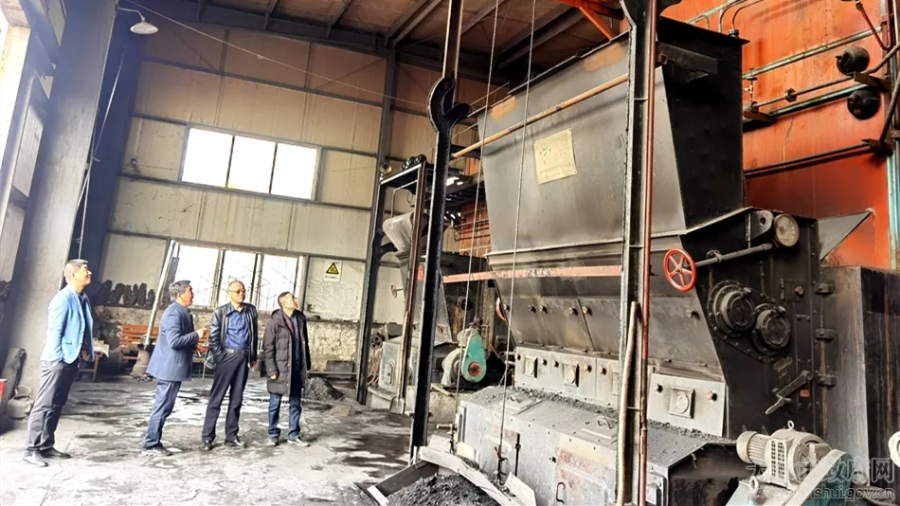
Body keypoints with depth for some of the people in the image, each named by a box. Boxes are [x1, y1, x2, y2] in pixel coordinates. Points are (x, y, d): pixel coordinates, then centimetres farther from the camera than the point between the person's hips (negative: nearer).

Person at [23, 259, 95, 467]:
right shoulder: (64, 298, -16)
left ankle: (46, 446, 21)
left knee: (57, 405, 13)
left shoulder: (82, 298, 10)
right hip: (58, 360, -9)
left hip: (71, 360, 9)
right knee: (44, 404, -3)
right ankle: (32, 449, 5)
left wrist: (85, 350, 7)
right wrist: (57, 359, -17)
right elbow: (54, 331, -18)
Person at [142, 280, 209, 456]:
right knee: (162, 408, -2)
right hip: (170, 367, -10)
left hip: (172, 367, 10)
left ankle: (154, 443, 23)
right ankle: (150, 446, 7)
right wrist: (196, 335, -17)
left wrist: (195, 339, 9)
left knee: (163, 408, 15)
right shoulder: (174, 313, -18)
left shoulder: (181, 312, 13)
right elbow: (174, 341, -26)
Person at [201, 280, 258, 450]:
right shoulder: (220, 312, 0)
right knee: (216, 397, 0)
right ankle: (208, 436, 6)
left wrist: (253, 357, 11)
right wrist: (220, 358, -11)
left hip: (243, 358, 4)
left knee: (237, 399, 8)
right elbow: (213, 338, -4)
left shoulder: (251, 310, 9)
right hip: (227, 356, -3)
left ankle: (231, 436, 16)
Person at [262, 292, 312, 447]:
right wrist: (272, 370, -15)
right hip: (280, 368, -5)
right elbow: (268, 347, -11)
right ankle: (273, 435, 21)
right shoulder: (275, 321, -11)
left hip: (297, 369, 5)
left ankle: (293, 435, 21)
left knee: (296, 404, 11)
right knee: (275, 404, 8)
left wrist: (306, 365, 10)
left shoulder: (300, 318, 5)